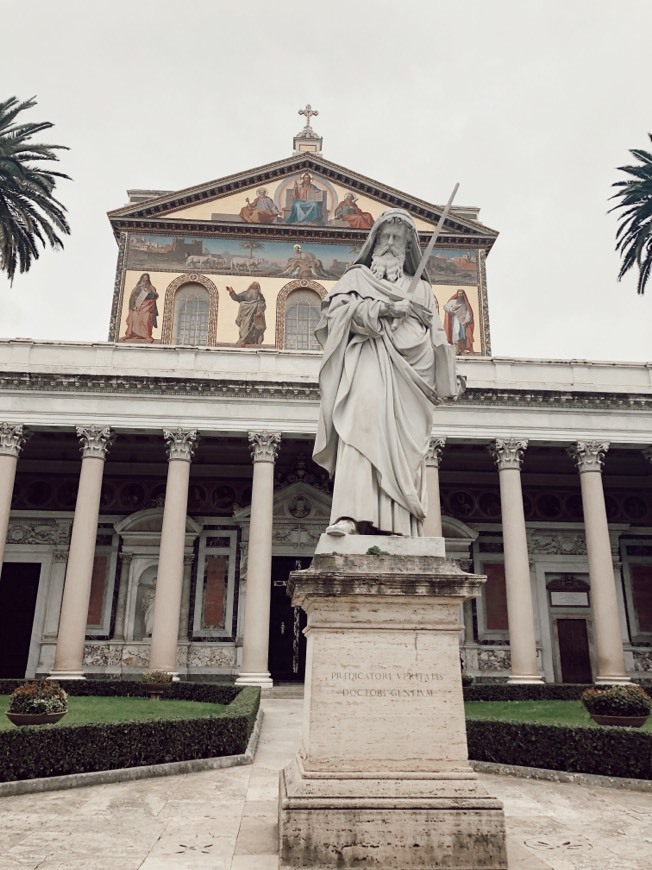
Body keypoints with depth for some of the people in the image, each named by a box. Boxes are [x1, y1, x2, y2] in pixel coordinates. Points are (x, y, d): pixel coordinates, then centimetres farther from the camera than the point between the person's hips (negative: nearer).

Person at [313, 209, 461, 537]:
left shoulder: (420, 287, 29)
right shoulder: (358, 275, 21)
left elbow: (435, 337, 23)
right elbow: (339, 307, 1)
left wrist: (446, 381, 9)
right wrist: (386, 308, -7)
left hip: (407, 367, 4)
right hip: (369, 358, -3)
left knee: (403, 444, -10)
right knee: (363, 421, -27)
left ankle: (397, 526, -15)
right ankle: (351, 515, -38)